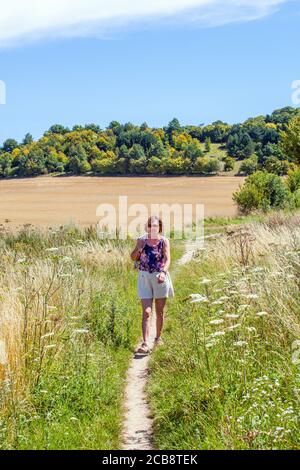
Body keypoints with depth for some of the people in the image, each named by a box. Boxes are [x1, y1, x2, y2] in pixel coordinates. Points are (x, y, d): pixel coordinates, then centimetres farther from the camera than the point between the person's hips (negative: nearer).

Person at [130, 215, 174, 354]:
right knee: (146, 312, -8)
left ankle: (158, 337, 32)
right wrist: (139, 249, -12)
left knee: (159, 311, 12)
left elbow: (167, 259, -15)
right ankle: (145, 344, -14)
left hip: (160, 277, 0)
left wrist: (163, 272, -33)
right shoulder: (141, 240, 1)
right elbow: (133, 258, 9)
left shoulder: (164, 241, -5)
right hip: (144, 277, 0)